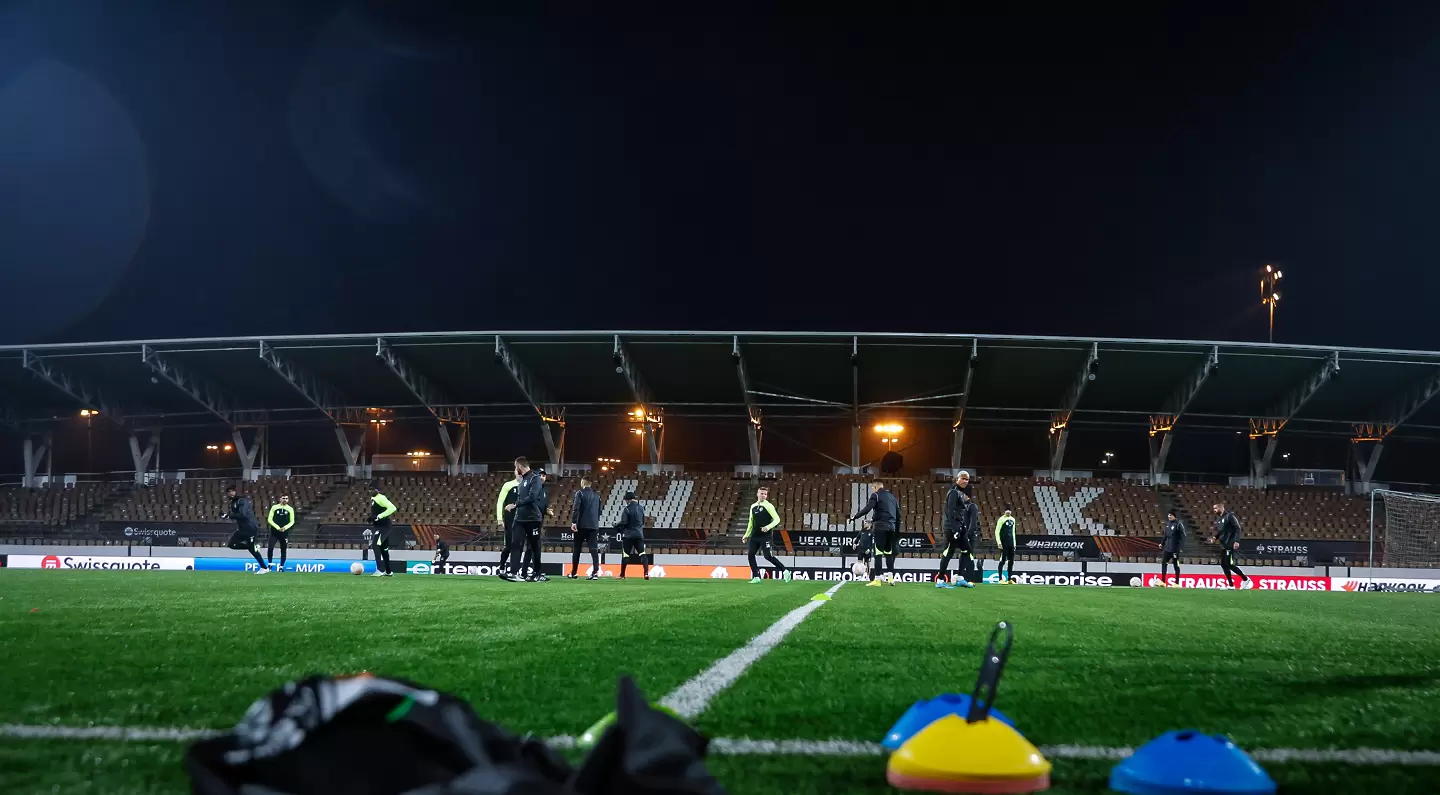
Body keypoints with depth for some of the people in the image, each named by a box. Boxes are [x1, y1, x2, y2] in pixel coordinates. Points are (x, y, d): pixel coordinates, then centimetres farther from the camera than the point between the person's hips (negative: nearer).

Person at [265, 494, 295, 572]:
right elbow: (269, 519, -1)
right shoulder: (274, 507, 4)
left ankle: (281, 566, 12)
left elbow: (292, 521, 3)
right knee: (270, 548, -14)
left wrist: (285, 527, -15)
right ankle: (270, 564, 0)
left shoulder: (290, 509, 5)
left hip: (285, 532, 1)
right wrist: (277, 527, -13)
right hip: (274, 531, -1)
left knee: (284, 550, 3)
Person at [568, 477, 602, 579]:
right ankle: (596, 572, -15)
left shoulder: (580, 493, -3)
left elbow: (576, 508, -14)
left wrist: (573, 522, -17)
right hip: (594, 525, 4)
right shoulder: (596, 495, 14)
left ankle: (574, 573, 10)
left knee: (576, 549, 6)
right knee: (593, 548, -1)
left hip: (582, 525, -4)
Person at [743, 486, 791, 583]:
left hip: (765, 536, -7)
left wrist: (768, 527, -26)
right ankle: (756, 577, 9)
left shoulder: (768, 506, -6)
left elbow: (777, 519, -12)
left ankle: (785, 571, -2)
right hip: (754, 536, 7)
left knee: (768, 556, -12)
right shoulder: (753, 507, 13)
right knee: (751, 555, 2)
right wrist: (746, 534, 21)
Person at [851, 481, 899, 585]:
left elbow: (867, 509, -15)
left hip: (880, 527, -6)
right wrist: (897, 531, 24)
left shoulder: (876, 495, 0)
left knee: (878, 552, -7)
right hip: (891, 528, 6)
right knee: (889, 552, 13)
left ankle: (878, 578, -12)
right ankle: (891, 577, 7)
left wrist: (854, 517, -10)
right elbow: (898, 515, 20)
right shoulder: (892, 496, 20)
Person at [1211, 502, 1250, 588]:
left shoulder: (1229, 516, -10)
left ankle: (1245, 579, 4)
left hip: (1230, 545, -9)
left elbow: (1237, 529, -14)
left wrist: (1236, 541, -23)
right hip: (1223, 546, 9)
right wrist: (1215, 538, 6)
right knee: (1223, 564, 6)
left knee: (1229, 564, -11)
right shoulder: (1219, 519, 15)